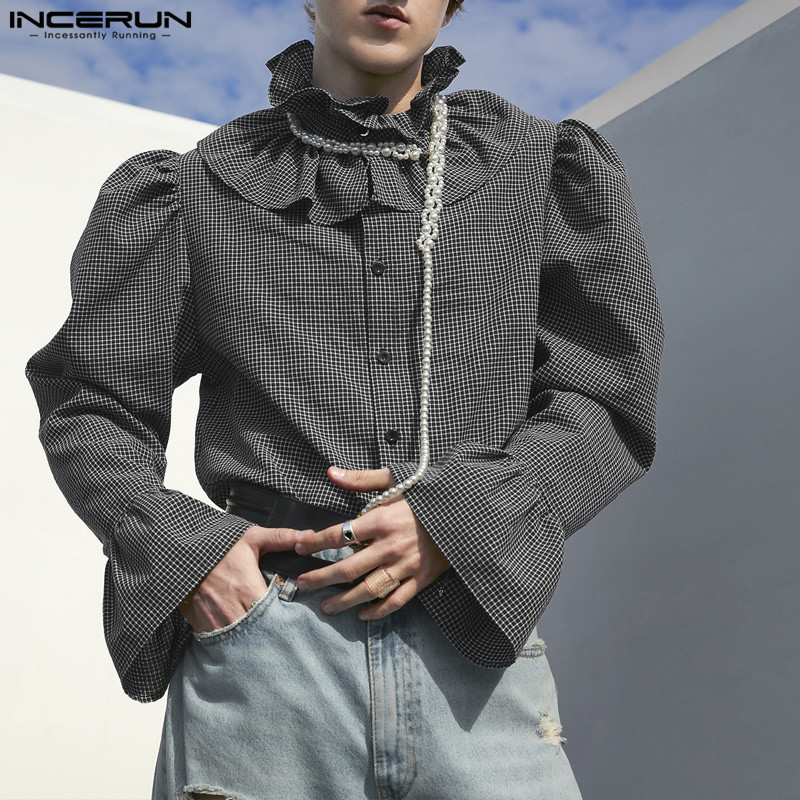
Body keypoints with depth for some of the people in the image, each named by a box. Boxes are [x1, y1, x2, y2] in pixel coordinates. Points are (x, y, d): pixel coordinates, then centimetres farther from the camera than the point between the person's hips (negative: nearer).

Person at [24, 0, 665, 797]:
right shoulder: (204, 191, 10)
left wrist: (460, 519, -10)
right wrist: (181, 551, -5)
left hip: (472, 656, 1)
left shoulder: (539, 170, 11)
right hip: (264, 660, 0)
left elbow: (604, 401, 7)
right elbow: (88, 409, 13)